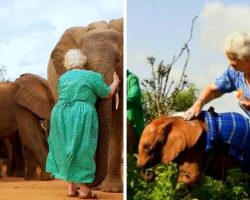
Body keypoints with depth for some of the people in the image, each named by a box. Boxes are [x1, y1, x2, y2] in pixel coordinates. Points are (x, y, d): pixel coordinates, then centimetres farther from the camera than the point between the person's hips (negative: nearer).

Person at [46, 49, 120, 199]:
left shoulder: (63, 78, 14)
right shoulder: (92, 76, -2)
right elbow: (107, 94, 4)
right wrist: (115, 83, 23)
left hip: (60, 115, 5)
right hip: (81, 118, -5)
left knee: (68, 150, 13)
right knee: (82, 152, 1)